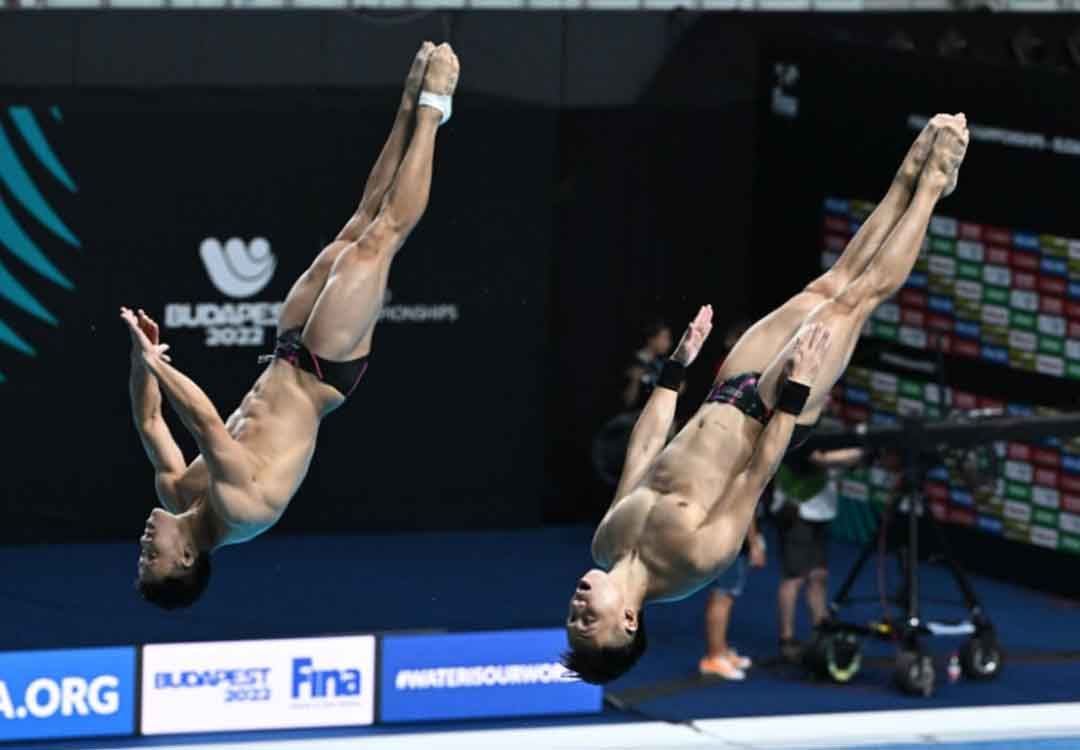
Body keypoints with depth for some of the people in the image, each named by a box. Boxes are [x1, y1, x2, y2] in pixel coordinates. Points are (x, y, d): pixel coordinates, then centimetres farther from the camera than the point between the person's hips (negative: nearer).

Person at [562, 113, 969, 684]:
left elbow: (645, 447, -2)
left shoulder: (611, 542, -14)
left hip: (727, 400, 4)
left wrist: (678, 364, 6)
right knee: (854, 297, -5)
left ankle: (913, 175, 27)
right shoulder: (693, 557, -29)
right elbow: (753, 479, -27)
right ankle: (930, 184, 15)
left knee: (826, 290, 9)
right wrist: (794, 393, -27)